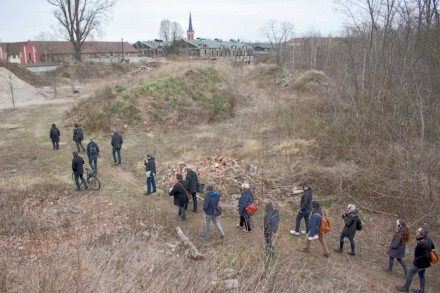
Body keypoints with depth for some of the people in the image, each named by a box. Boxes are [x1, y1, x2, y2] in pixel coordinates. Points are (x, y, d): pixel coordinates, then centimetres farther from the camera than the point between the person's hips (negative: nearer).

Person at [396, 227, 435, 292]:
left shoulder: (421, 245, -37)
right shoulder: (428, 239, -10)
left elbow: (425, 256, -35)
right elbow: (432, 247, 8)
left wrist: (416, 259, -21)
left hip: (419, 264, -8)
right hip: (424, 263, 8)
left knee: (409, 274, 12)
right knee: (421, 275, 26)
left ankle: (406, 288, 31)